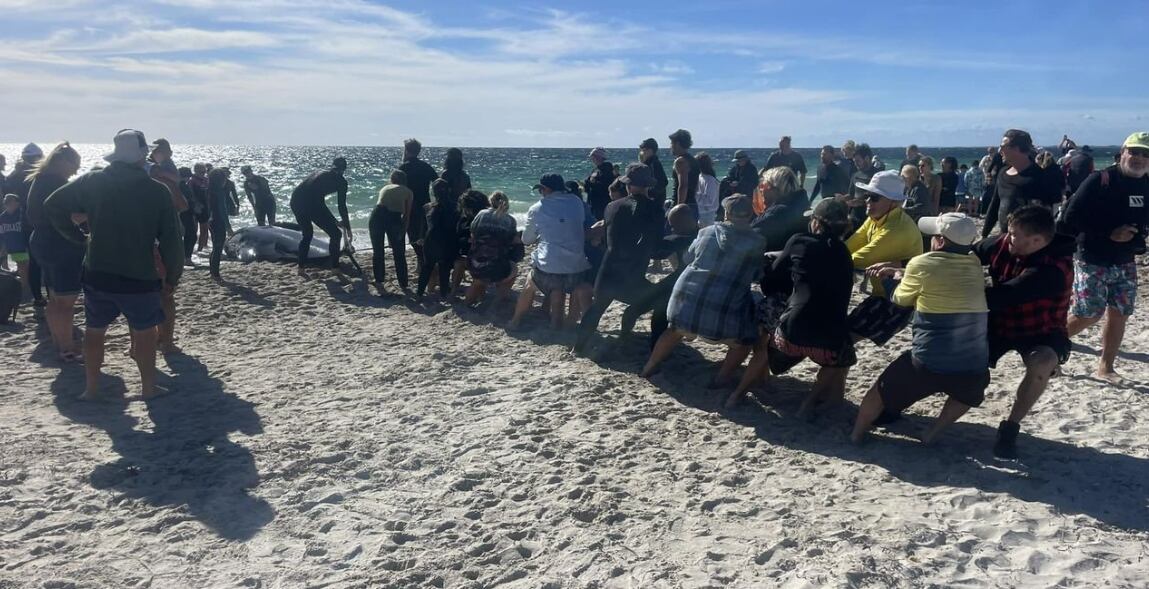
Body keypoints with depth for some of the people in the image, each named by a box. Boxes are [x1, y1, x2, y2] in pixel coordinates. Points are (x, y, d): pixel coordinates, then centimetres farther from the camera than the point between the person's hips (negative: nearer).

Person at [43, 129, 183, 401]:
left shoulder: (92, 182, -3)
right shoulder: (157, 191, -9)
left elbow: (52, 206, -1)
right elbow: (171, 241, -8)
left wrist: (73, 234, 12)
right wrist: (172, 276, 5)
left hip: (97, 275, 2)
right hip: (140, 278, -2)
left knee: (94, 330, 17)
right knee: (145, 332, 12)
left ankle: (91, 389, 24)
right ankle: (148, 388, 18)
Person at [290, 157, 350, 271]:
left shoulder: (321, 173, 30)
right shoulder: (341, 180, 11)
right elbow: (342, 206, 8)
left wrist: (334, 221, 41)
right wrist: (347, 227, 18)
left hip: (295, 199, 7)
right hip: (311, 203, -7)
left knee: (307, 234, 28)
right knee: (336, 234, 8)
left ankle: (301, 268, 29)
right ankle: (335, 269, 8)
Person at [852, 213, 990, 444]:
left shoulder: (921, 264, -6)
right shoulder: (974, 264, 7)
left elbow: (901, 299, 11)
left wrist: (900, 278, 31)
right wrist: (900, 272, 28)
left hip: (928, 362, -3)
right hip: (973, 366, 4)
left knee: (881, 391, 21)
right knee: (969, 393, 38)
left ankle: (855, 436, 33)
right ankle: (934, 432, 26)